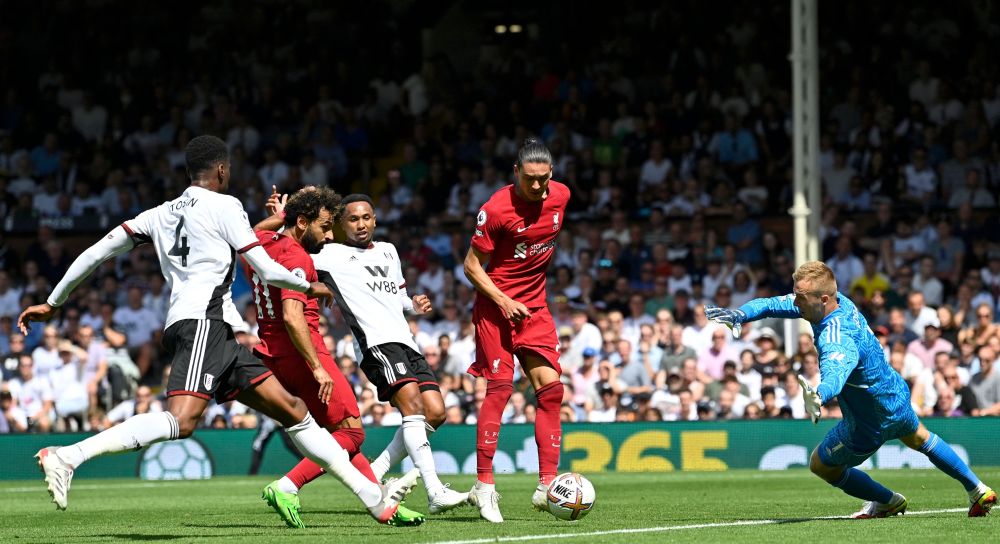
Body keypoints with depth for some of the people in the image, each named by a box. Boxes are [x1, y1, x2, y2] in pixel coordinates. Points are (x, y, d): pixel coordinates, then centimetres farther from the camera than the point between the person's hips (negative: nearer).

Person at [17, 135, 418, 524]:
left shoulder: (161, 214, 22)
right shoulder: (224, 205, 2)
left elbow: (98, 252, 16)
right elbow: (268, 272, 2)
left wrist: (52, 303, 22)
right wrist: (309, 287, 21)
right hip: (203, 323, -9)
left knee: (291, 409, 10)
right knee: (181, 421, -27)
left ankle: (375, 500, 10)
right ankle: (66, 457, -35)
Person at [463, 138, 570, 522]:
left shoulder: (560, 196, -1)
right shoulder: (496, 208, -17)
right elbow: (471, 265, -10)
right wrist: (503, 301, -20)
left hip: (535, 307, 6)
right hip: (496, 306, -5)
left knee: (550, 389, -4)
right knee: (500, 388, -13)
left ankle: (547, 486, -2)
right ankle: (484, 486, -6)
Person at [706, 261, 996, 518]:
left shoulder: (836, 339, -40)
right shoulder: (840, 301, -14)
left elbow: (836, 373, -64)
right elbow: (773, 304, -9)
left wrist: (819, 395, -86)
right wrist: (739, 314, -26)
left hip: (871, 422, -9)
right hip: (898, 396, 9)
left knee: (820, 465, 16)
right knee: (917, 437, 38)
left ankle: (887, 501, 32)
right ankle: (978, 491, 47)